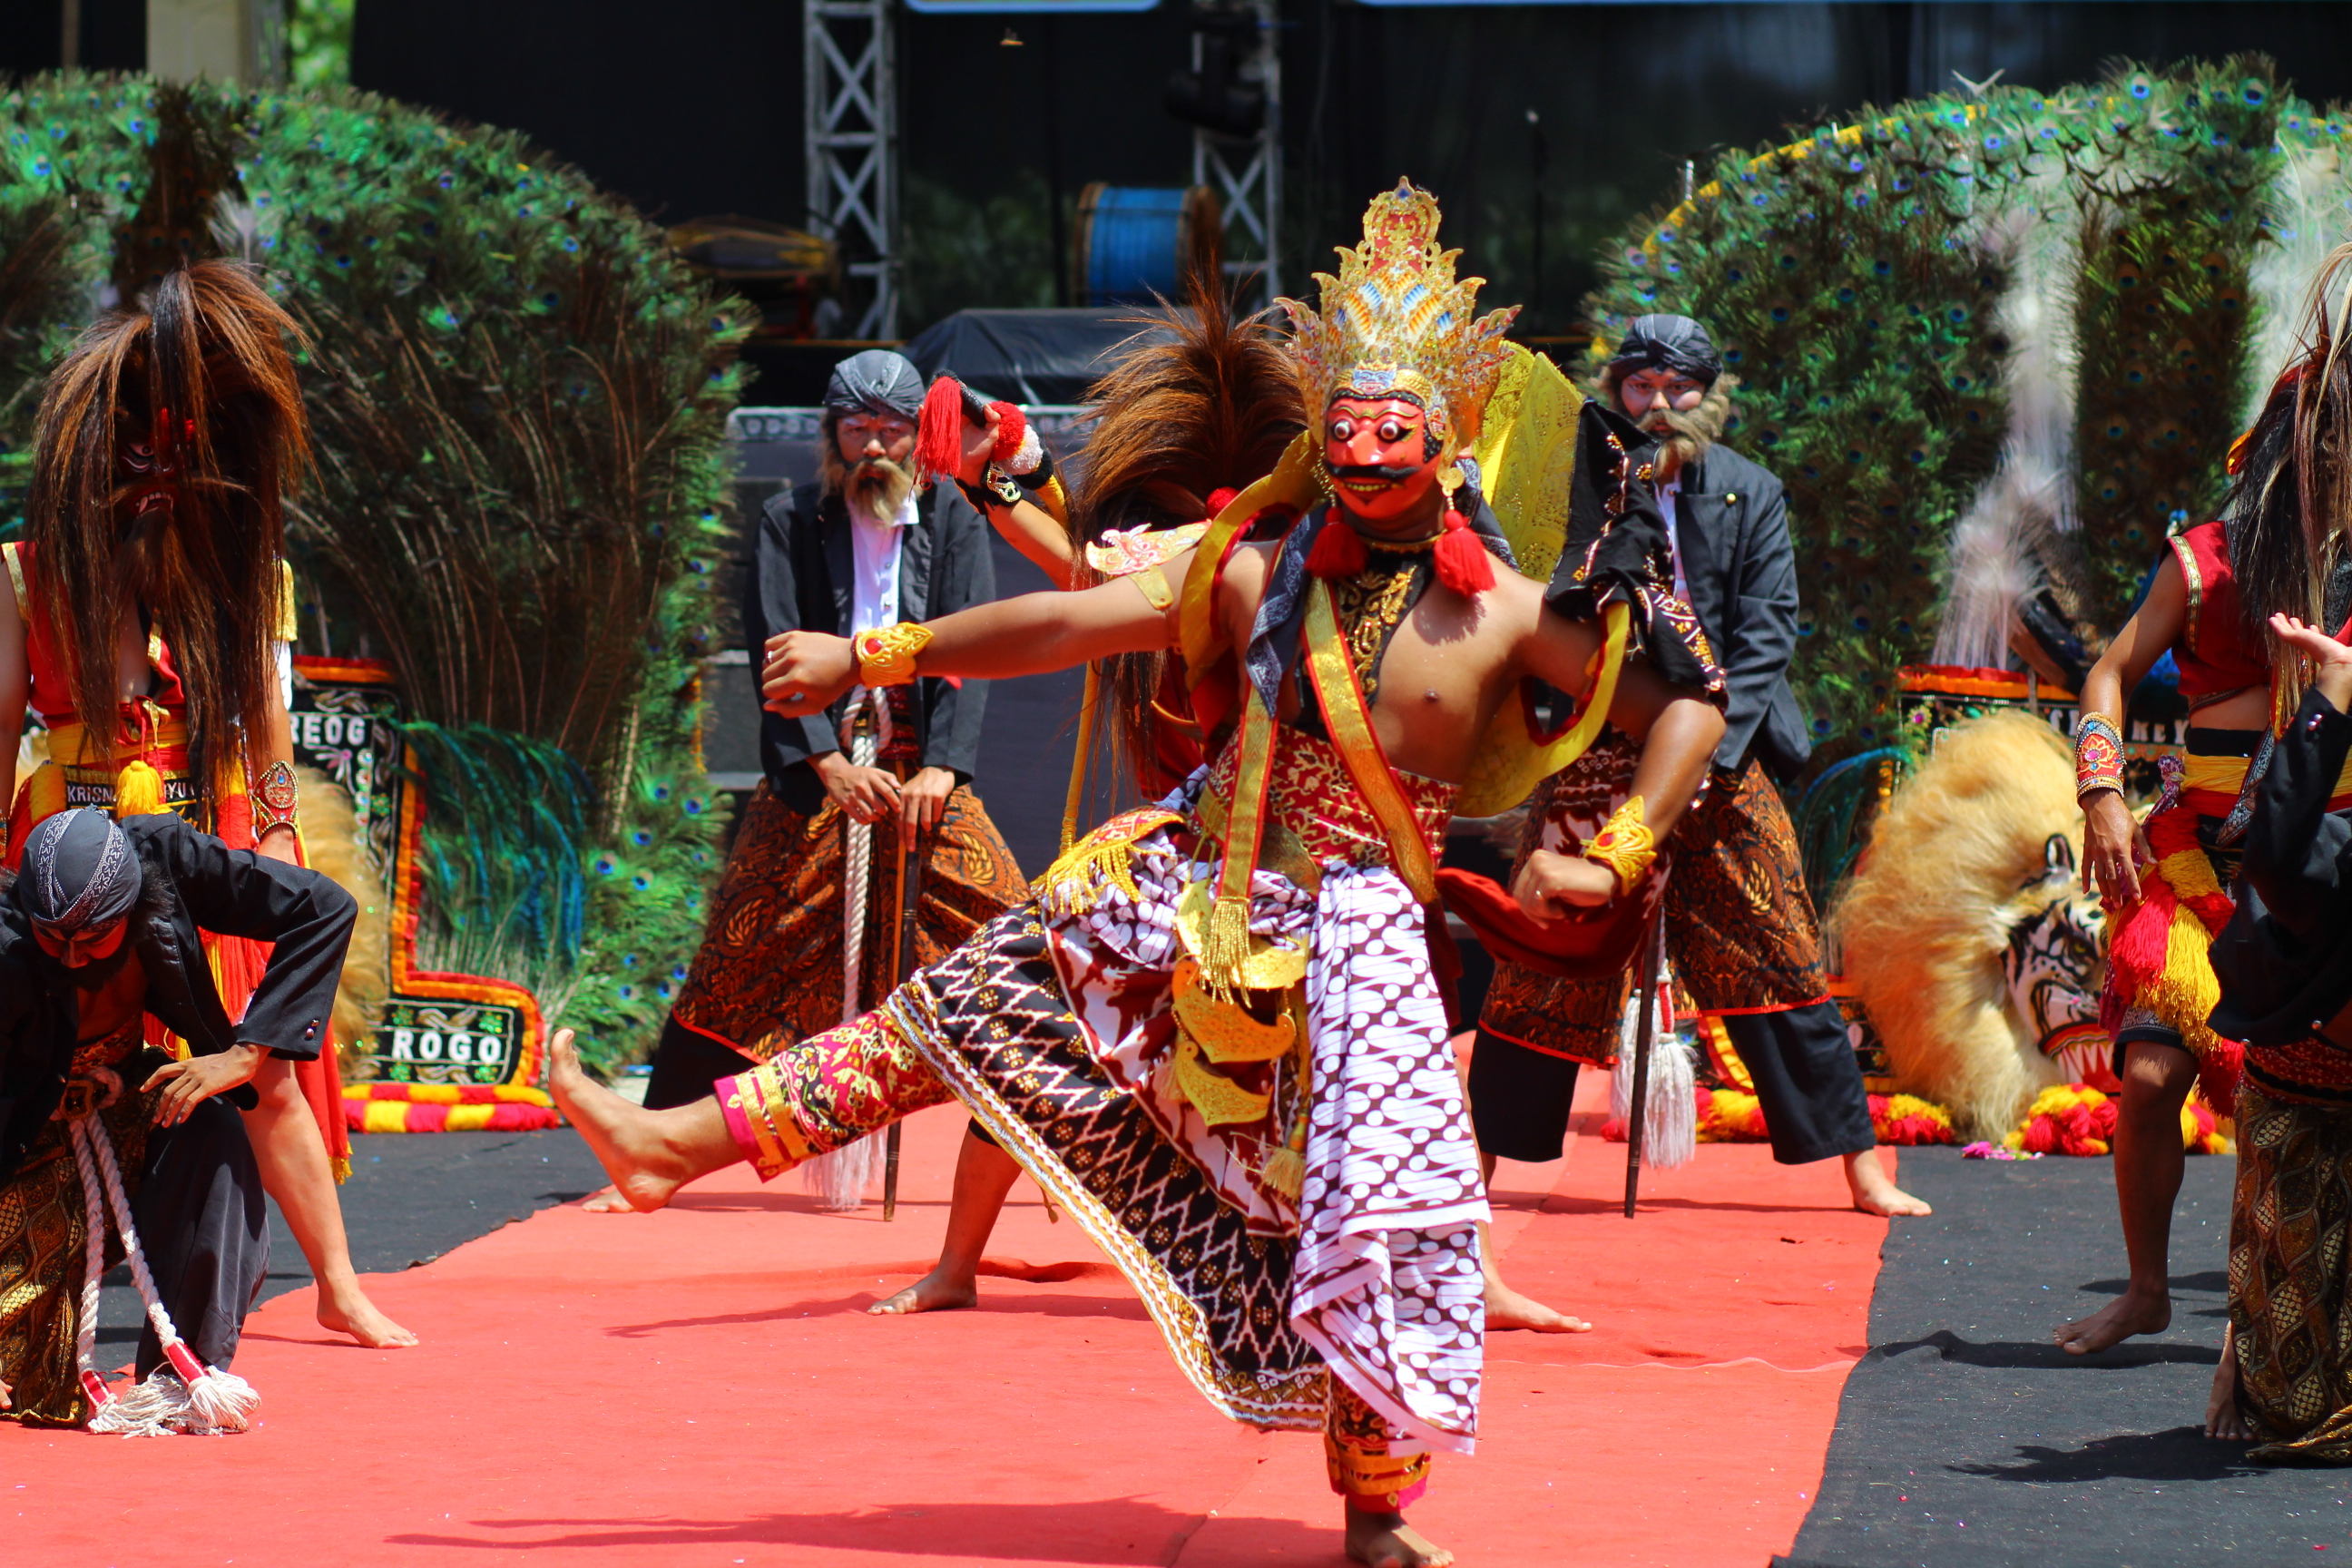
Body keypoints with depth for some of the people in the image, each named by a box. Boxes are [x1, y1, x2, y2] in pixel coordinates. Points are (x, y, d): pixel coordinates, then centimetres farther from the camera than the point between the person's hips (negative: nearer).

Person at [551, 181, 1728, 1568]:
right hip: (1196, 906, 4)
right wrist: (873, 657, 3)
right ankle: (686, 1142, 12)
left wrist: (1619, 858, -17)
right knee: (977, 996, 6)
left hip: (1349, 938, -4)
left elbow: (1688, 711, -5)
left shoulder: (1508, 618, -8)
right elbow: (1065, 623, 4)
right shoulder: (1256, 578, 2)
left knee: (1375, 1229, -11)